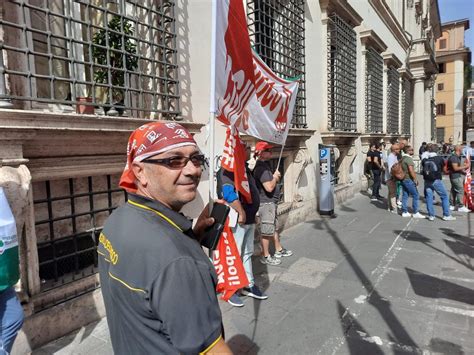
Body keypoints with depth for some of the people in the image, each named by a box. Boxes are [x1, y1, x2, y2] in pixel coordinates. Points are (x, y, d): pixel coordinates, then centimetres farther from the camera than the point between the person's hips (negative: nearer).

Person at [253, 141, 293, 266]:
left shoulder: (265, 165, 11)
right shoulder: (261, 168, -22)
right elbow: (269, 187, -28)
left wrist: (275, 177, 4)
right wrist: (275, 177, -11)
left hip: (271, 202, 11)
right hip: (266, 203, -11)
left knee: (274, 227, 21)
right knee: (267, 231, 0)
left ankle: (279, 250, 36)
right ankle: (266, 256, 12)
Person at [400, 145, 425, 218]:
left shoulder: (403, 158, 12)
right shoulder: (409, 159, -17)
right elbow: (411, 171, -22)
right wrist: (415, 180, -13)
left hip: (403, 179, 9)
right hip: (409, 180, -9)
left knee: (405, 195, 11)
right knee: (416, 196, -2)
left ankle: (404, 212, 14)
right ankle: (415, 213, 1)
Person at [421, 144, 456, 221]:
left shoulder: (424, 160, 2)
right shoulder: (440, 159, -3)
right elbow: (444, 169, 9)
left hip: (427, 181, 3)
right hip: (436, 181, -3)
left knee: (429, 198, 7)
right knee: (444, 197, 9)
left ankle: (431, 215, 8)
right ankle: (446, 215, 10)